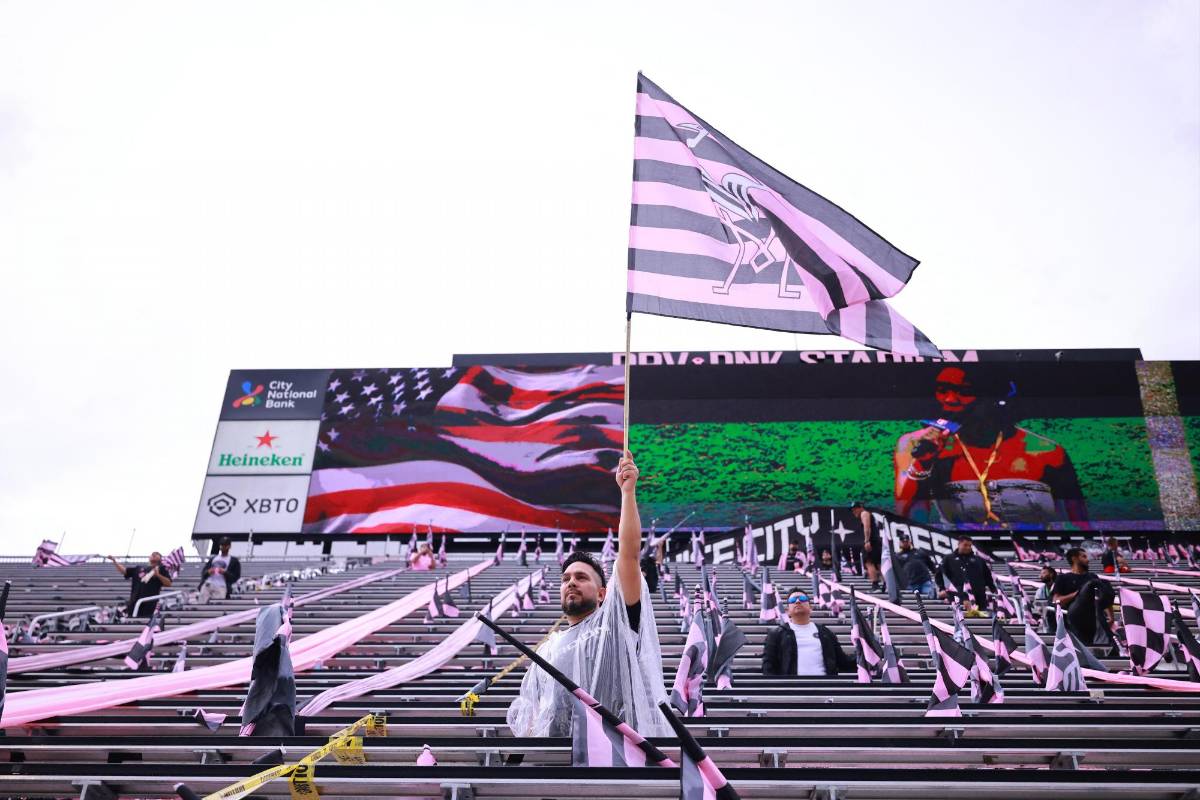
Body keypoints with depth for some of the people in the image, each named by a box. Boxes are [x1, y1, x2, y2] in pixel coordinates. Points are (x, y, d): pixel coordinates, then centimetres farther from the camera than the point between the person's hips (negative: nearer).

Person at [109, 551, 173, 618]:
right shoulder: (138, 569, 21)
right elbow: (123, 570, 15)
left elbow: (168, 584, -1)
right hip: (134, 602, 4)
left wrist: (158, 575, -13)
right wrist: (114, 561, 4)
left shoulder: (161, 569, 8)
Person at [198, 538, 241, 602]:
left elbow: (236, 577, 4)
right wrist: (208, 572, -3)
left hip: (221, 587, -4)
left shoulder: (234, 561, 12)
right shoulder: (213, 558, 25)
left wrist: (225, 573, -13)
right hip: (207, 585, 4)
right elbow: (203, 572, 21)